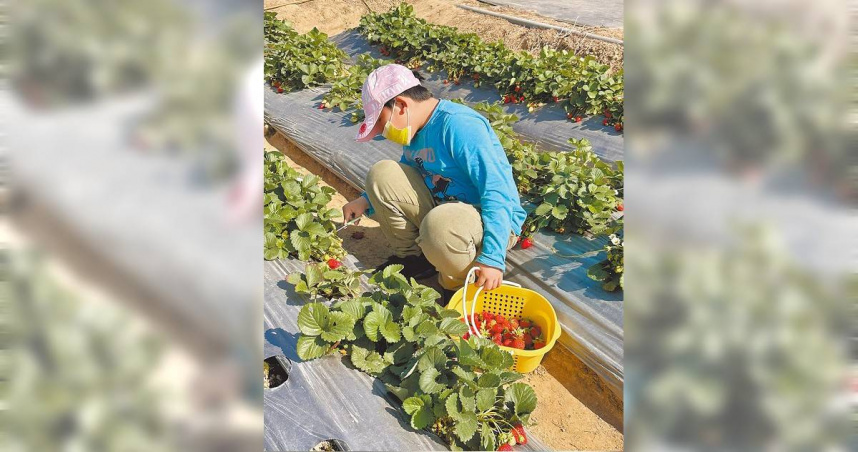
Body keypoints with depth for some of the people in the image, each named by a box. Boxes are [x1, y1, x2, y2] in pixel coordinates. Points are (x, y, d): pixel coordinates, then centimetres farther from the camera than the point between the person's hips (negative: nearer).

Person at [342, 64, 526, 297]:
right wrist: (366, 201, 4)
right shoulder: (416, 129, 4)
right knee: (381, 174, -5)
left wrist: (493, 258, -34)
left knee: (440, 223, -41)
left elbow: (498, 192, -27)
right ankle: (412, 257, 7)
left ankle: (463, 285, -9)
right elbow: (404, 180, 20)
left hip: (492, 219, -8)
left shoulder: (458, 125, -23)